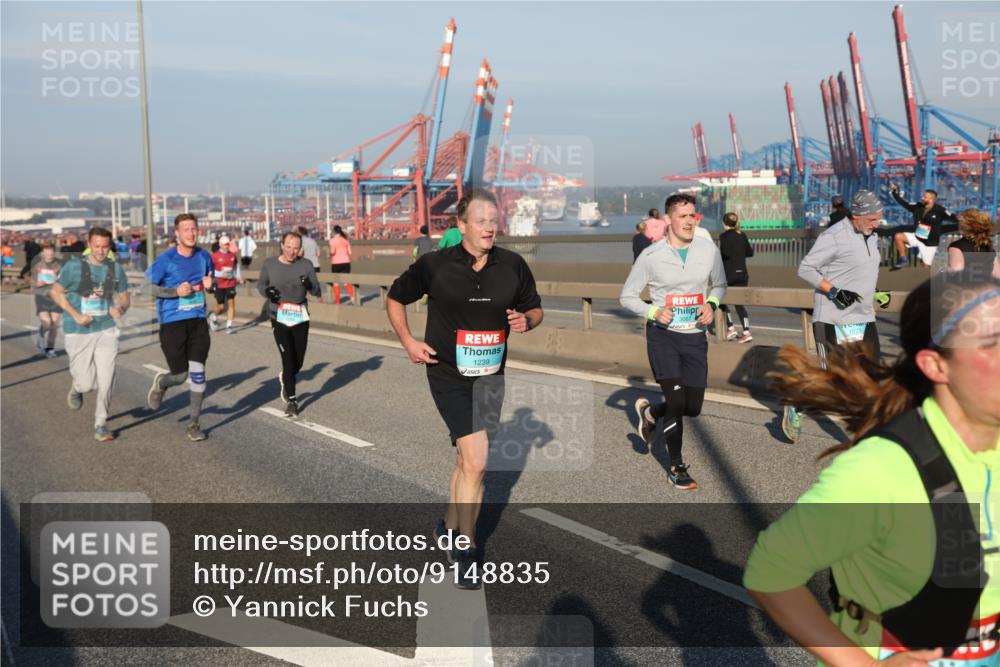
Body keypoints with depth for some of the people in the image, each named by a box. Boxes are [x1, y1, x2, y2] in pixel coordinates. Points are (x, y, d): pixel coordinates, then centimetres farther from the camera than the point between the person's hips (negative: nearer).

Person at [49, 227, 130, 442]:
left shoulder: (115, 269, 4)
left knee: (106, 381, -6)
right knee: (86, 383, -3)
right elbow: (56, 291, 2)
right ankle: (76, 387, 36)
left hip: (106, 330, 2)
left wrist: (121, 308, -10)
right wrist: (75, 315, -11)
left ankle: (100, 425, 11)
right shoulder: (74, 266, -6)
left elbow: (124, 297, 14)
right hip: (78, 333, -2)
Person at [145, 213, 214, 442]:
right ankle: (161, 383, 38)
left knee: (197, 372, -3)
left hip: (198, 321, 3)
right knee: (180, 375, 0)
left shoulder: (204, 256, 5)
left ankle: (194, 424, 9)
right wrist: (176, 291, -17)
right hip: (172, 323, -3)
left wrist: (209, 284, -1)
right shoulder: (166, 260, -9)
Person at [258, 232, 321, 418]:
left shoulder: (306, 265, -1)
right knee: (288, 360, -9)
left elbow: (317, 291, 0)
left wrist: (309, 285, -23)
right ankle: (291, 400, 7)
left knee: (298, 362, 7)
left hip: (300, 318, 2)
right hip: (279, 318, -2)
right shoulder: (269, 264, -1)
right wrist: (266, 291, -8)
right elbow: (260, 284, 14)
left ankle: (285, 379, 42)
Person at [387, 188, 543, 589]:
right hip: (447, 372, -4)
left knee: (467, 459, 16)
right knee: (476, 460, -12)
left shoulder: (513, 265, -2)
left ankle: (449, 526, 38)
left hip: (490, 374, 4)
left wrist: (526, 321, -12)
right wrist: (408, 341, -4)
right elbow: (395, 299, 6)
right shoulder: (435, 265, -9)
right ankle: (465, 549, 4)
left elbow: (535, 309, 11)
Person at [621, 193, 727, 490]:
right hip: (662, 334, -3)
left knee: (693, 408, 7)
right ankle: (676, 468, 11)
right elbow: (627, 296, 2)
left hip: (695, 336, 4)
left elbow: (719, 285, 16)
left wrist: (712, 304, -5)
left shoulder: (709, 250, -1)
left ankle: (648, 412, 39)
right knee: (676, 401, -10)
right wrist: (653, 312, -16)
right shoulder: (651, 255, -8)